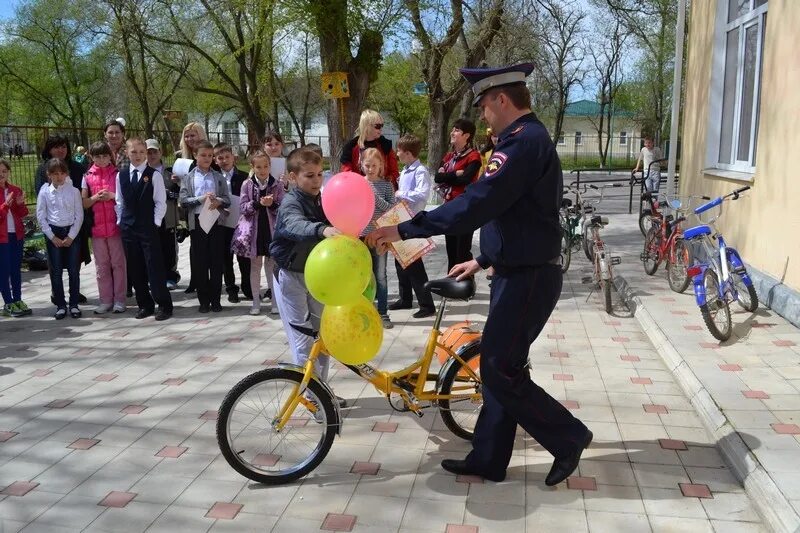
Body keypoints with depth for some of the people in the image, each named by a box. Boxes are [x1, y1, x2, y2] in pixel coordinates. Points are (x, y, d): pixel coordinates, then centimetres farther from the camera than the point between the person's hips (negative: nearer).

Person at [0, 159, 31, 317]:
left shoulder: (15, 190, 8)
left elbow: (23, 214, 12)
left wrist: (20, 204, -7)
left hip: (16, 235, 5)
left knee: (16, 269, 11)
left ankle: (18, 300, 19)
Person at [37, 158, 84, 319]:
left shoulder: (73, 191, -1)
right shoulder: (44, 191, 0)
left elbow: (79, 215, -1)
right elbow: (40, 216, 0)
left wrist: (71, 236, -7)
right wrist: (52, 237, -5)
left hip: (71, 232, 0)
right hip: (53, 233, 0)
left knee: (73, 270, 2)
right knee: (56, 271, 3)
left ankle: (74, 304, 12)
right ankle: (60, 305, 12)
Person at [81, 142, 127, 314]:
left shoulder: (117, 174, 1)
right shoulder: (87, 177, 6)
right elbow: (83, 203, 5)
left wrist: (112, 196, -15)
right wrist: (95, 197, -12)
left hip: (115, 225, -2)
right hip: (96, 227, 2)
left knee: (118, 263, 3)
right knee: (102, 265, 8)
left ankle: (119, 300, 10)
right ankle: (106, 300, 14)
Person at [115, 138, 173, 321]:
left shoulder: (154, 175, -5)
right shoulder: (121, 175, 8)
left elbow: (160, 202, -5)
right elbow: (120, 201, 13)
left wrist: (156, 222, -10)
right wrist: (120, 221, 7)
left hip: (149, 227, -5)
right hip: (128, 228, 5)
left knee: (154, 268, -5)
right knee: (135, 269, 9)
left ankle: (164, 305, 4)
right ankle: (145, 304, 19)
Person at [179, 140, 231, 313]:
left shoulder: (219, 177, 9)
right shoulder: (188, 178, 6)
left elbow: (228, 200, 5)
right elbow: (183, 201, -3)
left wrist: (218, 201, -17)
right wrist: (202, 198, -16)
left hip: (216, 222, 1)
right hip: (197, 222, -1)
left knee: (217, 262, 3)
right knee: (199, 263, 3)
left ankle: (215, 300, 11)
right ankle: (203, 300, 13)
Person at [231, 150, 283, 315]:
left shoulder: (277, 185, -2)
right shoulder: (247, 185, -2)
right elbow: (242, 207, -6)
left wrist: (272, 204, -21)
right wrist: (258, 203, -20)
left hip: (272, 228, 0)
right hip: (253, 229, 0)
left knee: (271, 264, 8)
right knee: (255, 265, 8)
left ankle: (274, 299, 17)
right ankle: (256, 301, 17)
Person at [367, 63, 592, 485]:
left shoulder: (524, 141, -19)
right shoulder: (525, 138, 15)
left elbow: (476, 204, -28)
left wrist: (404, 230, -26)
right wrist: (483, 260, 25)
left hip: (528, 279, -10)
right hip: (518, 273, 10)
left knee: (499, 371, -2)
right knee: (499, 367, 14)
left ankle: (569, 437, 14)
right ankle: (488, 459, 25)